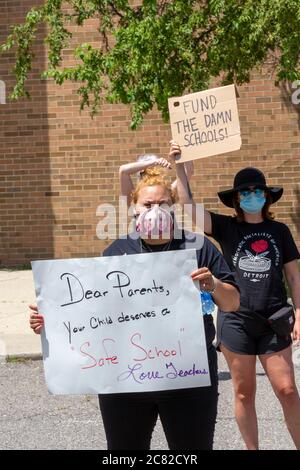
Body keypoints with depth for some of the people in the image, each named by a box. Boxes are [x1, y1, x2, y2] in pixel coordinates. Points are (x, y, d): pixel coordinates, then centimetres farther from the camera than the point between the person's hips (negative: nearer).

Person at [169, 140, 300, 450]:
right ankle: (252, 449, 20)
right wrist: (179, 167, -19)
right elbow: (189, 209, -11)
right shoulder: (226, 227, 1)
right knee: (244, 392, 7)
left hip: (273, 321, 1)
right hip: (236, 320, -1)